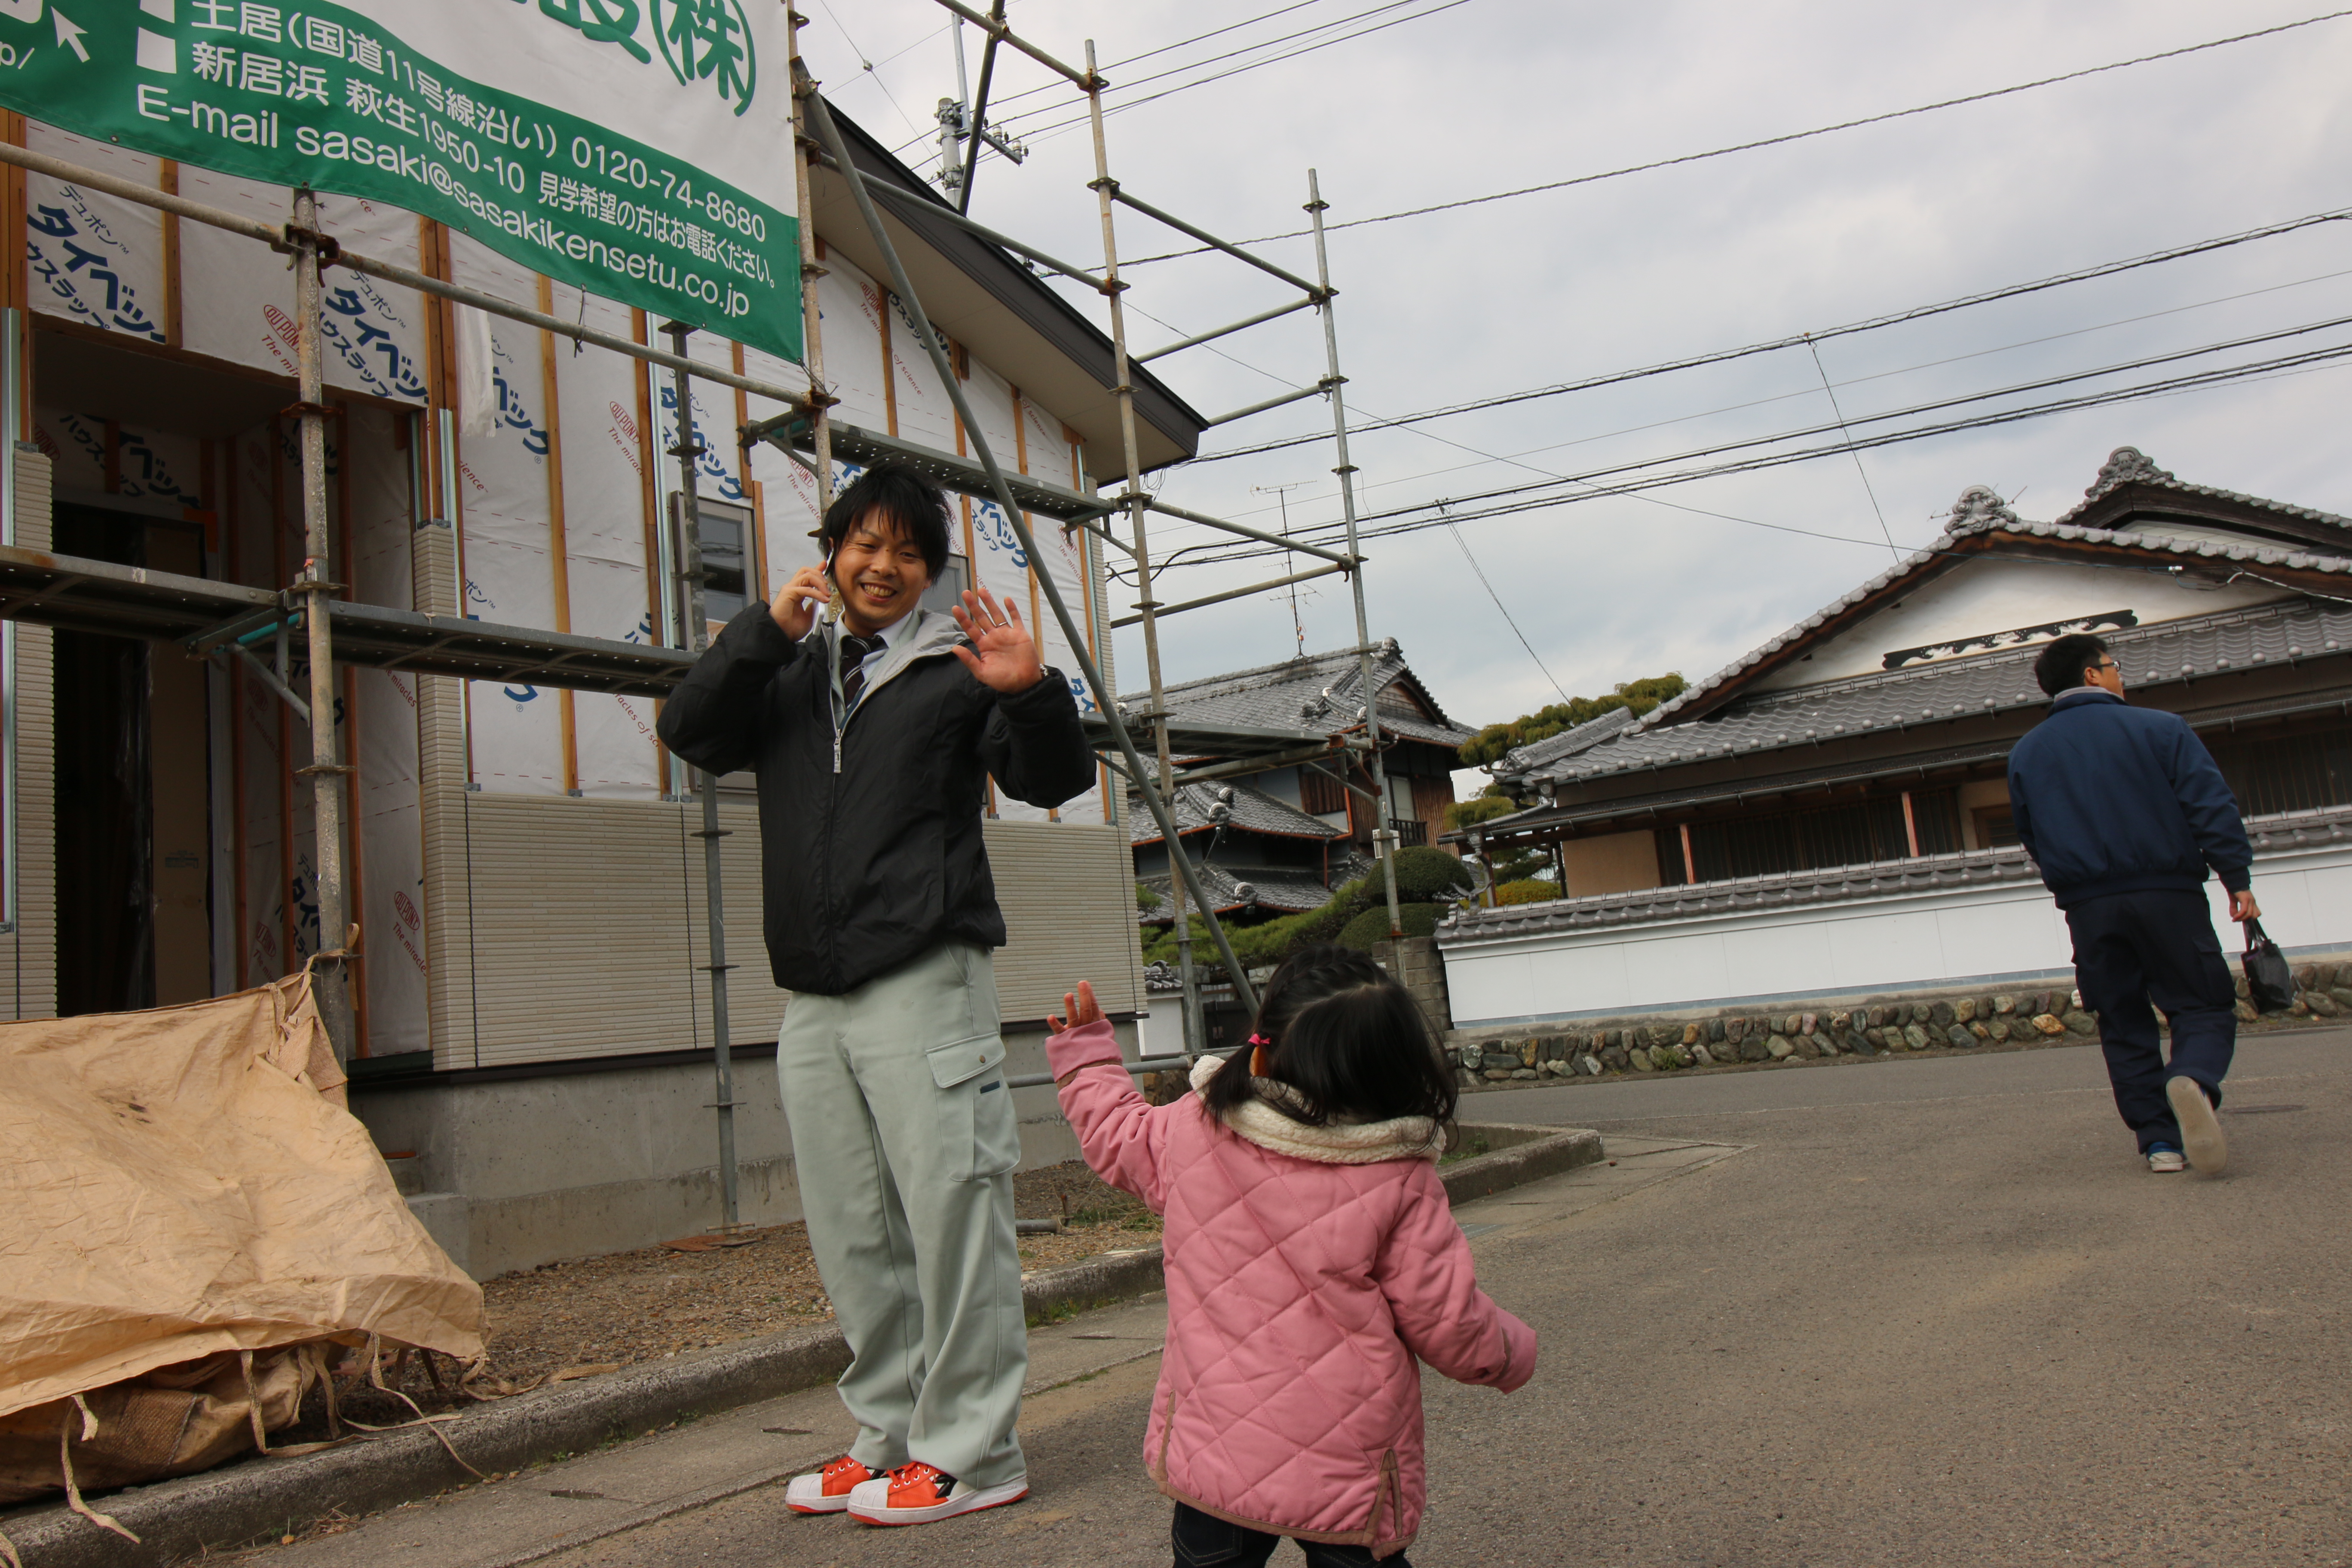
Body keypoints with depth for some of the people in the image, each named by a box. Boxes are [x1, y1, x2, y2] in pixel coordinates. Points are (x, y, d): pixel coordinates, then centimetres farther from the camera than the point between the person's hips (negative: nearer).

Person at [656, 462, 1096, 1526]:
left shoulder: (954, 670, 5)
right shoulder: (788, 674, 19)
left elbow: (1057, 780, -2)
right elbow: (690, 735, 5)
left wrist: (1031, 694, -21)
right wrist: (766, 630, -4)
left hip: (925, 982, -5)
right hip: (814, 999, 6)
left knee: (950, 1217, -5)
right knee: (852, 1237, 12)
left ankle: (970, 1453, 5)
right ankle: (890, 1438, 24)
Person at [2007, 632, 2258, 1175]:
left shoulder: (2025, 755, 9)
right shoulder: (2160, 728, 0)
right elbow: (2211, 805, -6)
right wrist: (2237, 878, -4)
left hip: (2089, 908, 2)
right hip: (2168, 894, -2)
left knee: (2124, 1024, 10)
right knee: (2203, 1006, 5)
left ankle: (2159, 1140, 5)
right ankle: (2194, 1081, -25)